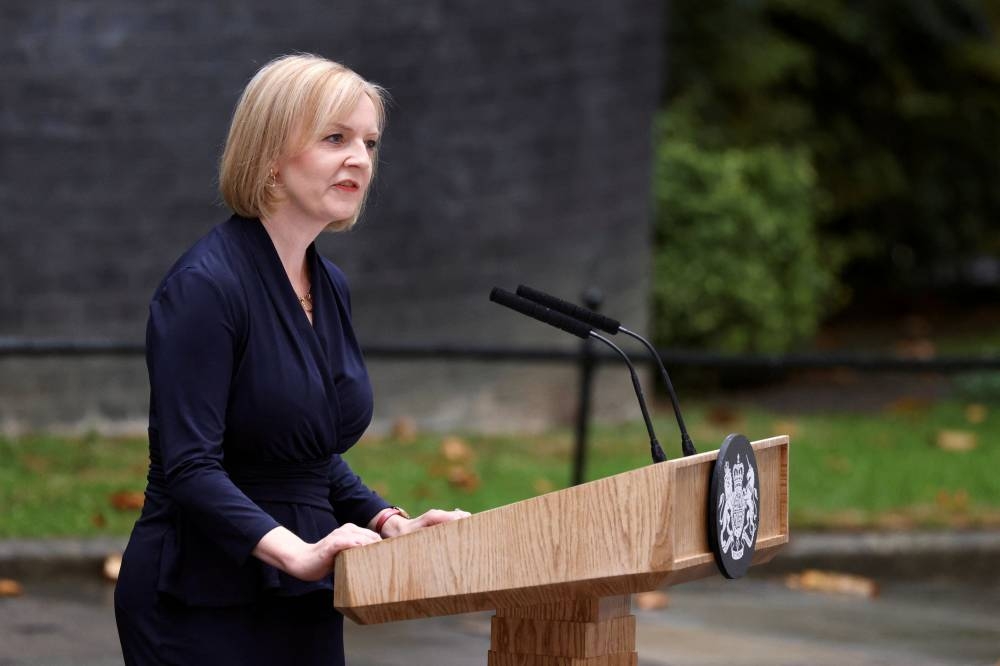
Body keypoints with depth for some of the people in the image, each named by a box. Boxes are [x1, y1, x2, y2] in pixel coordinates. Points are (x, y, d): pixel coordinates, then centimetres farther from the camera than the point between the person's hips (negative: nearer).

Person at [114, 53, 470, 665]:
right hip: (205, 607, -8)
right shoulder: (205, 286, -15)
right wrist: (294, 550, -32)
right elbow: (189, 466, -22)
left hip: (303, 604, 8)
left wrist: (387, 521, 4)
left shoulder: (332, 287, 11)